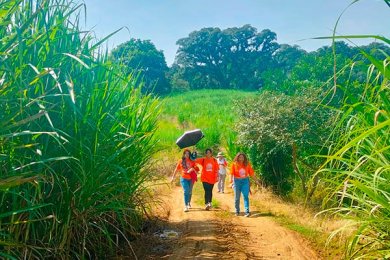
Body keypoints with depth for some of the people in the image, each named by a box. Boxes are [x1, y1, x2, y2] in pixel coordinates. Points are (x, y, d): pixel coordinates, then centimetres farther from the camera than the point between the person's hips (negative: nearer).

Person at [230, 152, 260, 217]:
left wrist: (256, 180, 0)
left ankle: (247, 211, -11)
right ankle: (237, 211, 22)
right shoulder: (234, 164, -4)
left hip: (245, 181, 0)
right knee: (237, 197, 8)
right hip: (237, 181, 0)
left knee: (246, 196, -7)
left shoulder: (247, 164, 0)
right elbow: (232, 173, -9)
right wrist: (231, 180, -22)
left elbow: (251, 173, 2)